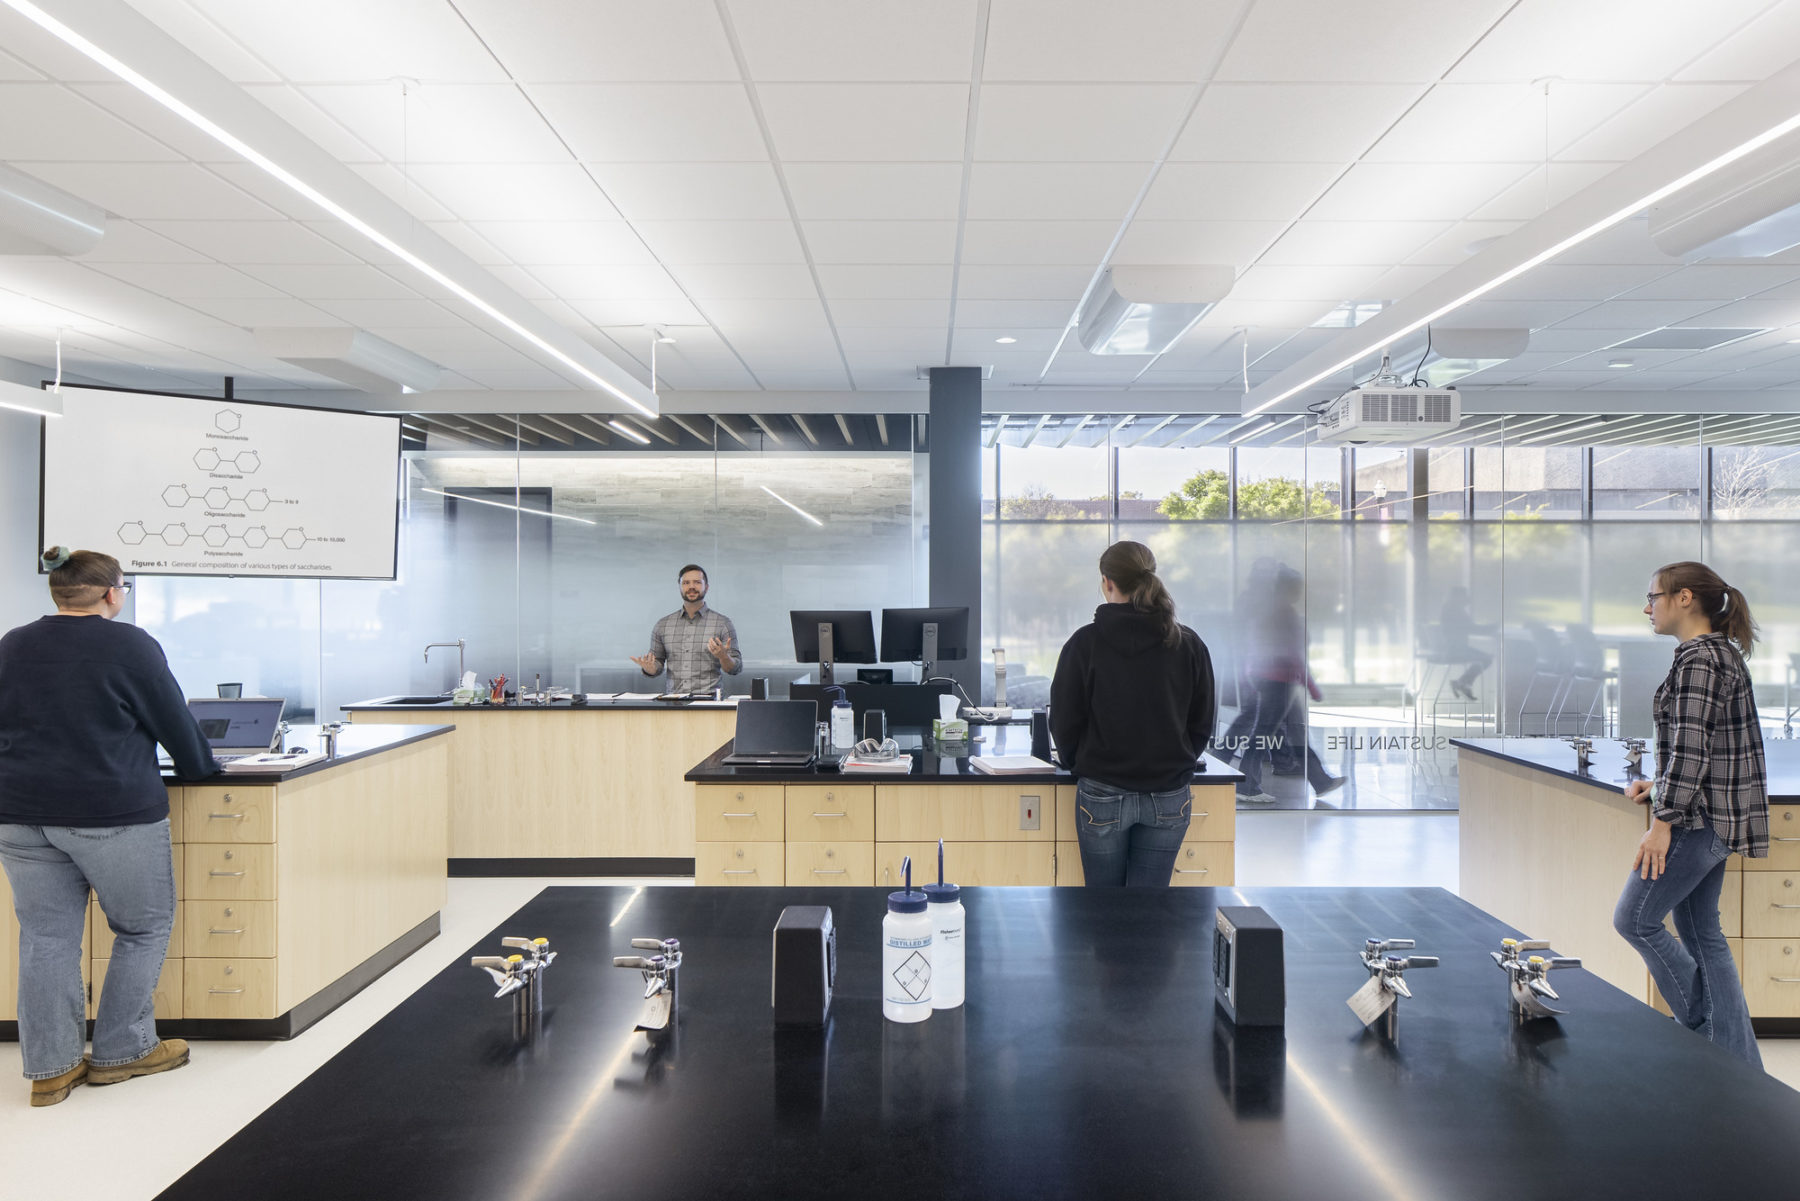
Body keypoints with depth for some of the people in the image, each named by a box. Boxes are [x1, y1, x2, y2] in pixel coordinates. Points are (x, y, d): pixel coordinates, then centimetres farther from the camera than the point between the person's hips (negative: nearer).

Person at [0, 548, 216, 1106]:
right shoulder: (129, 646, -10)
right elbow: (175, 721, -3)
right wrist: (199, 767, 14)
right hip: (112, 815, -6)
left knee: (46, 938, 11)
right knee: (144, 929, 10)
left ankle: (49, 1069, 17)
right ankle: (121, 1052, 16)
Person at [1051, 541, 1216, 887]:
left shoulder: (1084, 644, -9)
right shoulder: (1188, 645, -2)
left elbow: (1064, 722, -3)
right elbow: (1203, 723, 6)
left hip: (1103, 794, -2)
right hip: (1169, 796, 2)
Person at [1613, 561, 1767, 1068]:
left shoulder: (1697, 658, -17)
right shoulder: (1723, 652, 14)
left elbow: (1691, 748, -22)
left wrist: (1662, 822, -21)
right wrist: (1660, 786, 17)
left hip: (1699, 818, -10)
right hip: (1714, 817, 10)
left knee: (1634, 919, -1)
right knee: (1701, 931, 14)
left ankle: (1703, 1025, 11)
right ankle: (1738, 1060, 20)